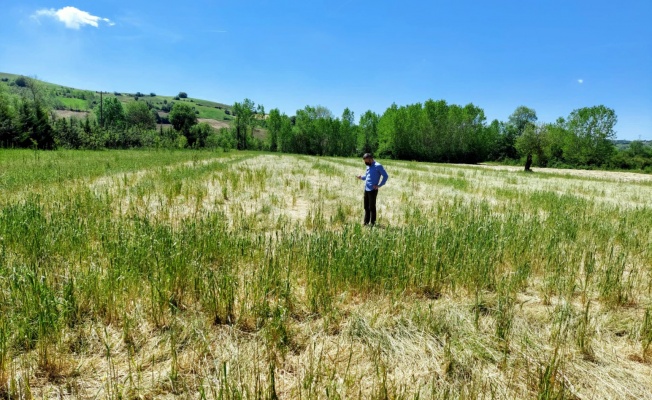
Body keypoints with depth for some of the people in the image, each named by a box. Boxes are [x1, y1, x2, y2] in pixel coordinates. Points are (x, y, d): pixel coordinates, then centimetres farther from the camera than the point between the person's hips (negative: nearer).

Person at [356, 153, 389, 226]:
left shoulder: (378, 166, -10)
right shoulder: (368, 166, 14)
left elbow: (385, 176, -9)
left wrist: (379, 185, -13)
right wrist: (361, 177, 3)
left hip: (373, 190, -8)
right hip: (366, 189, 8)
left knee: (372, 207, 0)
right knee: (366, 207, 12)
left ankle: (373, 223, 10)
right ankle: (366, 222, 22)